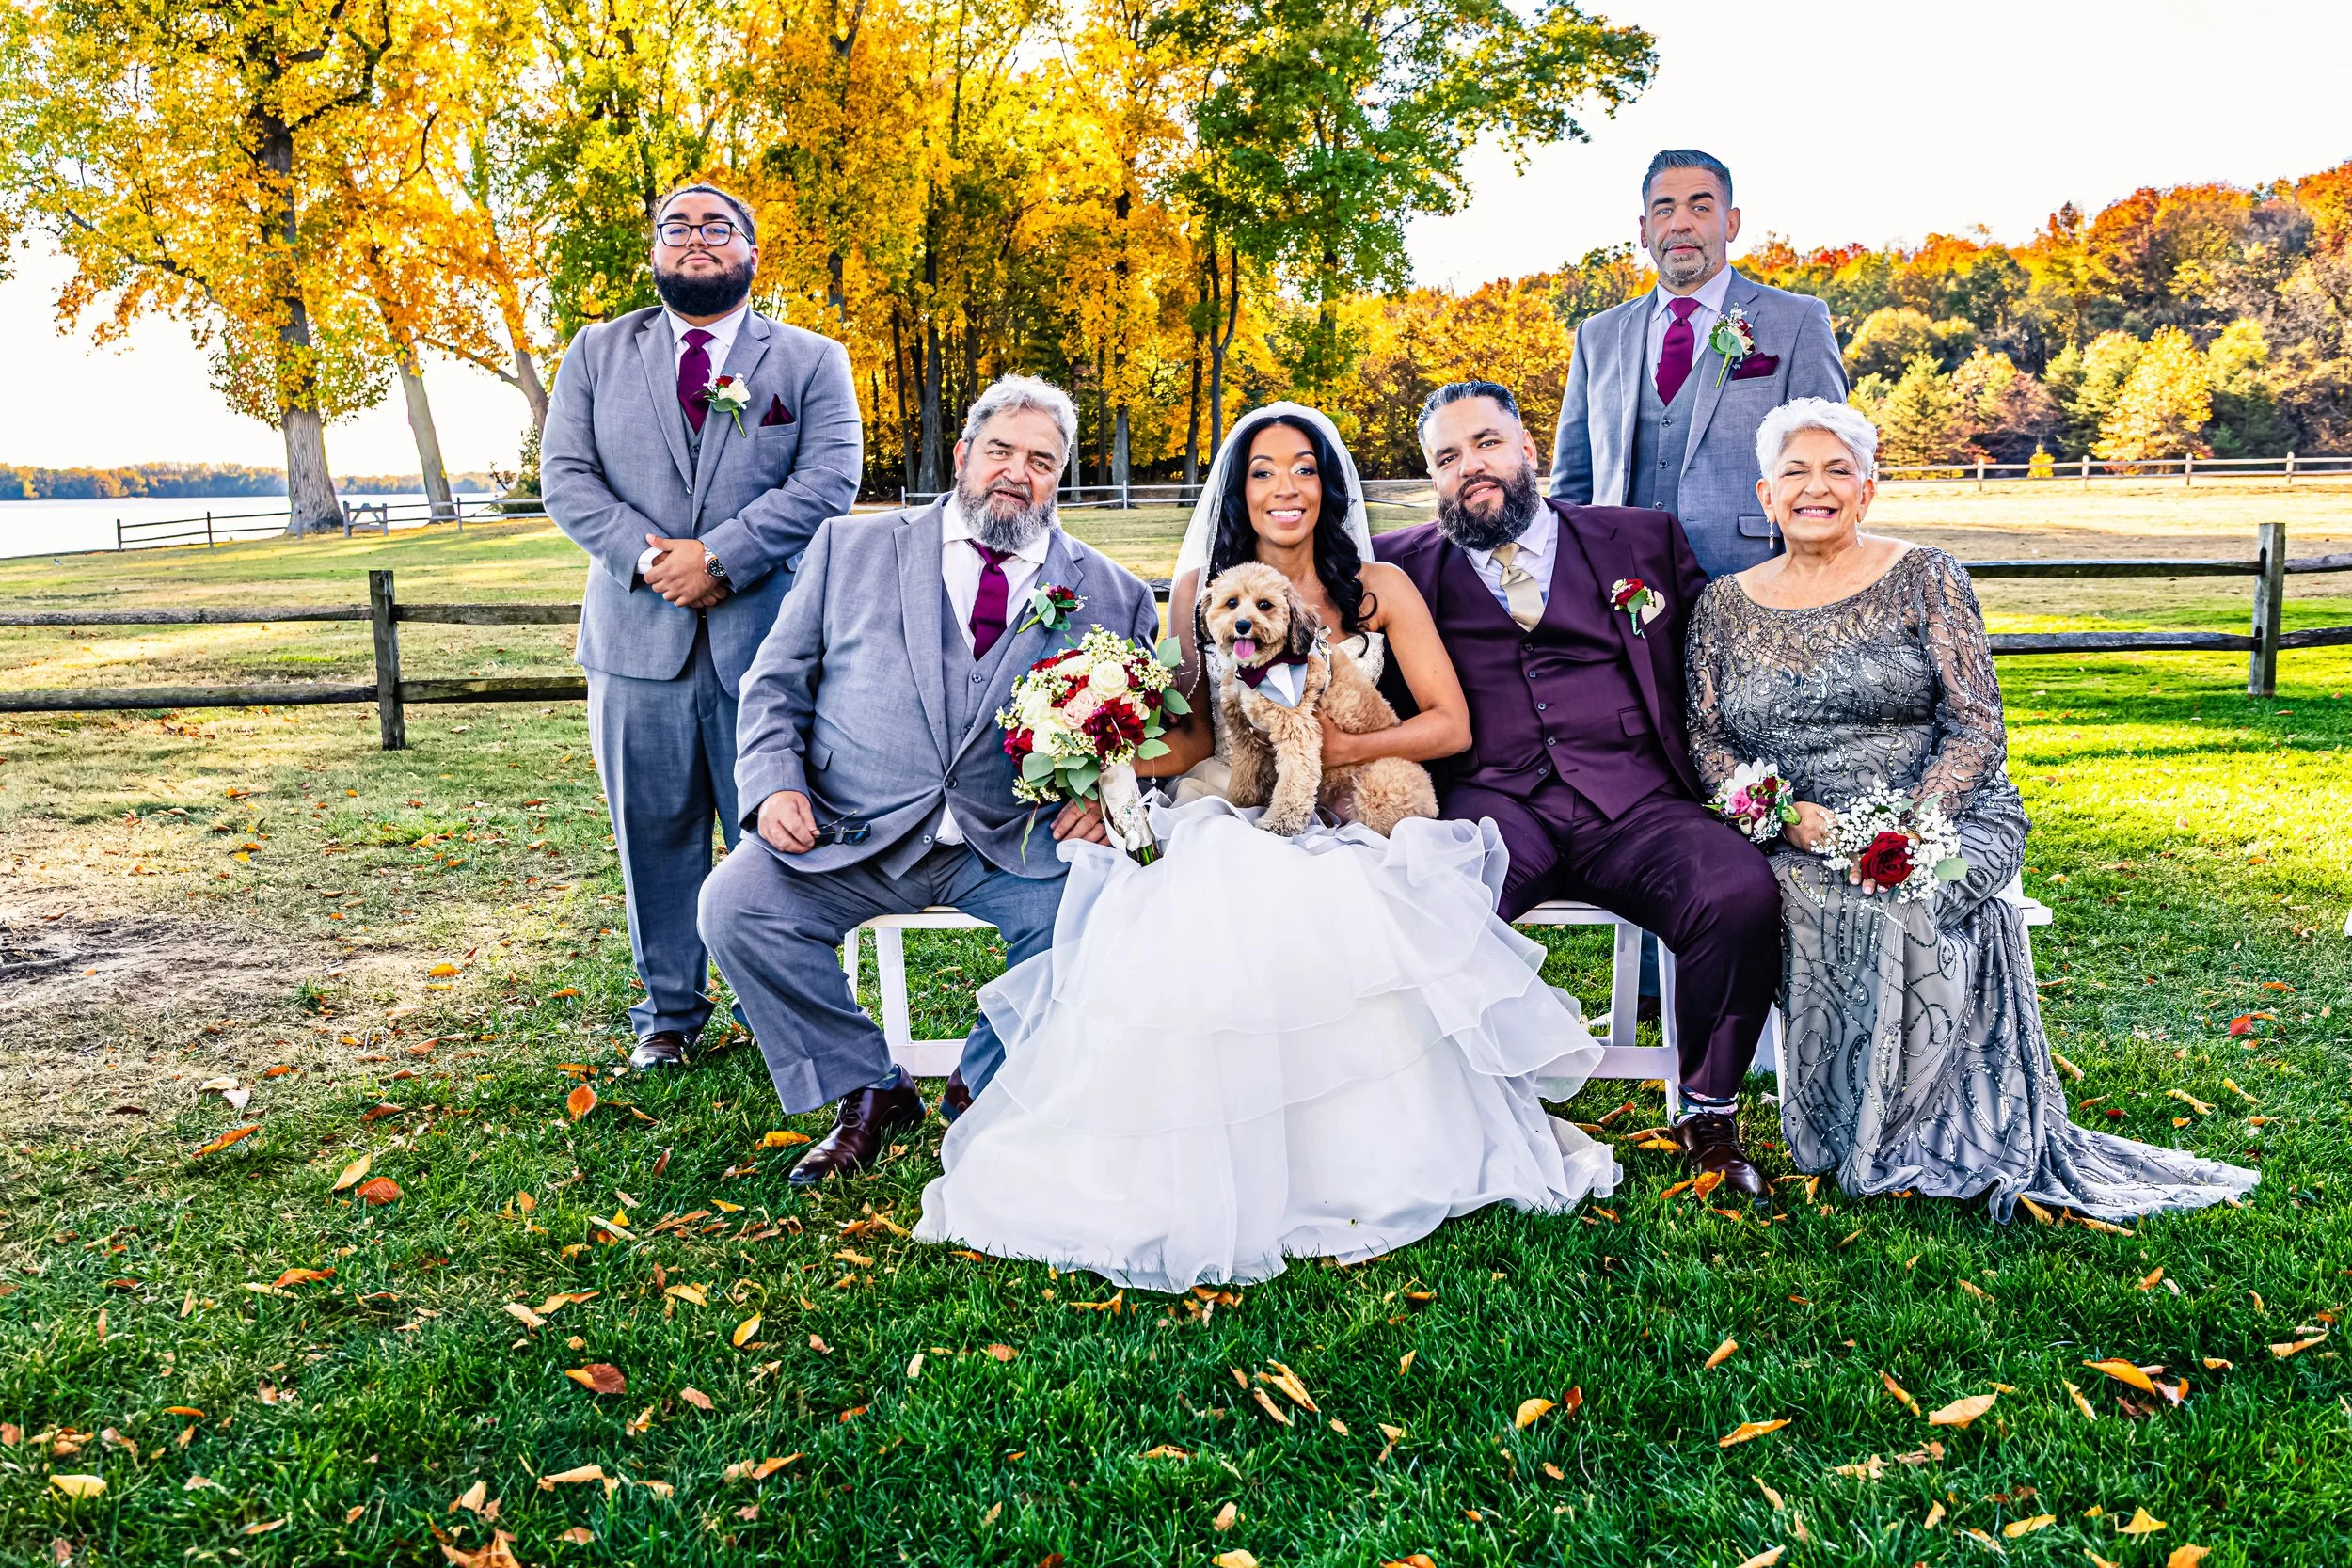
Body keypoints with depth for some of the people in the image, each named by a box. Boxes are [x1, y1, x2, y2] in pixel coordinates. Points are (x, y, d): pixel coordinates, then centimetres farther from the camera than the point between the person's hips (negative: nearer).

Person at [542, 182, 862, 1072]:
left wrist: (718, 556, -14)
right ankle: (669, 1012, 23)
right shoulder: (597, 351, 14)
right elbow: (564, 474, 5)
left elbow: (830, 480, -5)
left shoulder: (812, 361, 8)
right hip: (638, 636, 2)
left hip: (768, 633, -2)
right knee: (655, 835, 8)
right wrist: (648, 558, -11)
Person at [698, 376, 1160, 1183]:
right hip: (853, 836, 1)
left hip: (1016, 844, 0)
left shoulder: (1111, 595, 11)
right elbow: (775, 684, 11)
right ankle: (869, 1092, 0)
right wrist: (773, 783, -6)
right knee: (734, 903, -22)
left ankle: (986, 1087, 1)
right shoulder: (849, 548, 11)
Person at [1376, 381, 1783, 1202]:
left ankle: (1709, 1114, -4)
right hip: (1494, 801, -1)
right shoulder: (1406, 564, 18)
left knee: (1742, 894, -28)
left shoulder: (1644, 540, 19)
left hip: (1634, 797, 1)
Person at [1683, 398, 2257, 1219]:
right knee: (1800, 902, -32)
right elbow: (1706, 740, 4)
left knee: (1908, 902, -34)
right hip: (1791, 843, 2)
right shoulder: (1725, 605, 11)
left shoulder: (1924, 579, 4)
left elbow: (1977, 728, -3)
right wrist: (1788, 816, -15)